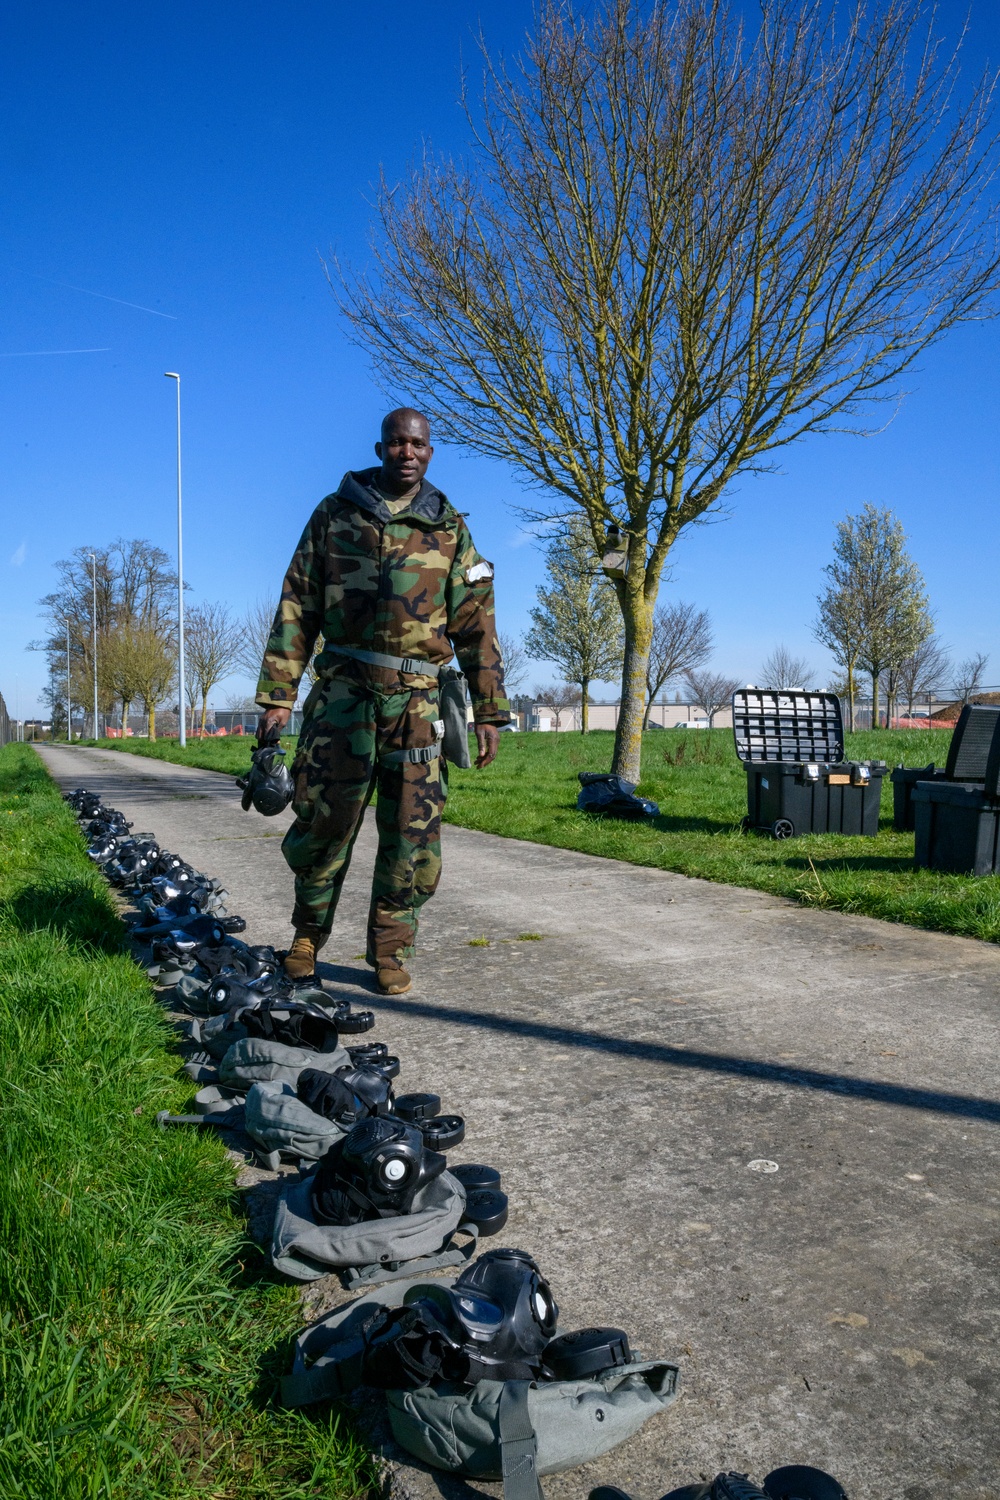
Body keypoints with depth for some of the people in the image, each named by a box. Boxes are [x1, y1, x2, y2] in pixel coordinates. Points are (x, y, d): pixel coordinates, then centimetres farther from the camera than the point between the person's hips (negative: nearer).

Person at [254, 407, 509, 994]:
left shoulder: (450, 528, 12)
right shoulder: (335, 514, 10)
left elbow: (477, 624, 11)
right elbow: (297, 607, 8)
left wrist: (490, 710, 4)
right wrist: (278, 693, 0)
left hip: (418, 701, 1)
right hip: (343, 689, -1)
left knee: (413, 833, 1)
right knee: (324, 816, -1)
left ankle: (391, 952, 16)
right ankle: (308, 935, 22)